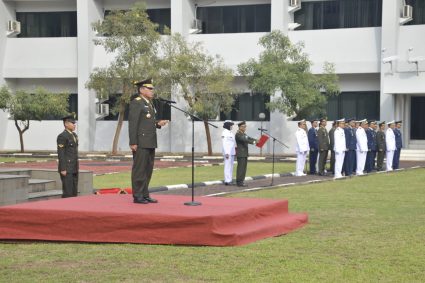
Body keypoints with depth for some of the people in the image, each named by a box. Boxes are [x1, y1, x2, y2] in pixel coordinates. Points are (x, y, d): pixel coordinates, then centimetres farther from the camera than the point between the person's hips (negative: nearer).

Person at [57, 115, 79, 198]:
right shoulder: (62, 136, -13)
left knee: (74, 192, 8)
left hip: (73, 168, 9)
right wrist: (62, 169, -20)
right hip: (66, 168, -9)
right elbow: (60, 154, -17)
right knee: (68, 192, -9)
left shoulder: (74, 135, 15)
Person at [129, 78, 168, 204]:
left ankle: (145, 195, 17)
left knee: (148, 169, 11)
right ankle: (137, 196, -1)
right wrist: (133, 142, -20)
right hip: (140, 143, -9)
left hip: (150, 143, 9)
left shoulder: (149, 103, 19)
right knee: (139, 169, -5)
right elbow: (132, 123, -15)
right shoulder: (136, 103, -9)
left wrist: (158, 123, 5)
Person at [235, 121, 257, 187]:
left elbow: (249, 138, 11)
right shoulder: (238, 134, -12)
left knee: (244, 168, 9)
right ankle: (239, 182, -6)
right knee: (240, 168, -8)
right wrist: (253, 142, -30)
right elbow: (244, 140, -25)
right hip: (240, 154, -9)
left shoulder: (244, 134, 18)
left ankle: (241, 181, 12)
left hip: (245, 154, 9)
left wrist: (256, 141, -7)